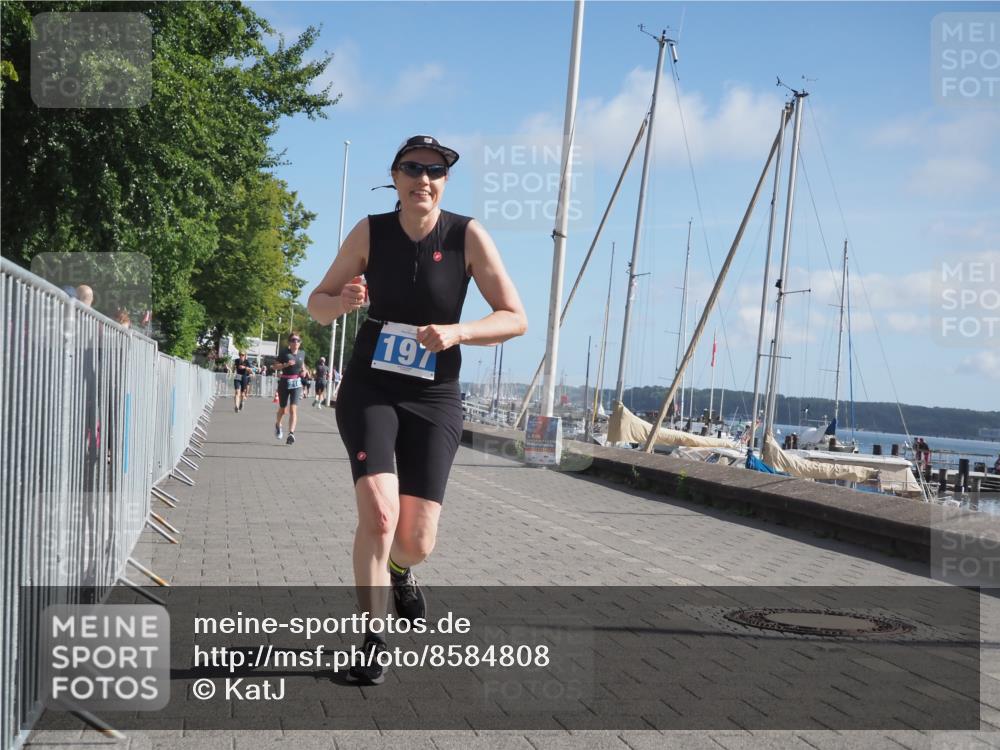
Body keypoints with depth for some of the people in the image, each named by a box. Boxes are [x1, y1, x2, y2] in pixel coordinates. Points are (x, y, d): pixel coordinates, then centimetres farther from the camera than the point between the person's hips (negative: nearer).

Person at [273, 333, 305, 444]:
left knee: (293, 409, -14)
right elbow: (275, 366, -5)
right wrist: (285, 365, -21)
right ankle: (278, 425, 45)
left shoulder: (302, 353, 6)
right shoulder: (284, 352, -4)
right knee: (283, 409, 13)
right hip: (284, 383, -1)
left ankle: (291, 434, -21)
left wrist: (303, 370, 4)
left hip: (296, 384, 1)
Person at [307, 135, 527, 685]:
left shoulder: (468, 236, -7)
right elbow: (317, 304, 6)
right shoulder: (370, 232, -3)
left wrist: (455, 331, -24)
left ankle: (399, 568, 41)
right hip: (369, 388, 0)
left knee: (417, 541, 1)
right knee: (378, 512, -21)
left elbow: (515, 318, -8)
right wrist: (342, 302, -17)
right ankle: (373, 640, -4)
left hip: (434, 398, 0)